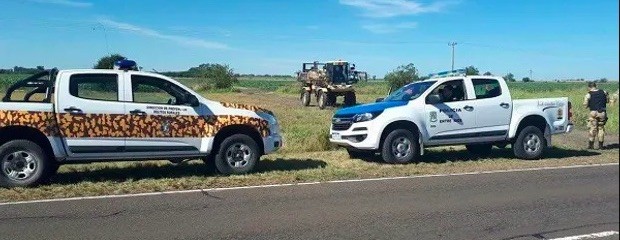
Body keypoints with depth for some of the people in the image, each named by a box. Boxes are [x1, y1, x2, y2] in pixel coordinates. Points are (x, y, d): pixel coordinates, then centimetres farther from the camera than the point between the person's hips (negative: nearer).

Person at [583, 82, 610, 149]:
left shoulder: (588, 95, -7)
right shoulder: (603, 92, 5)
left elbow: (585, 105, -6)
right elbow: (607, 100, 17)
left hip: (593, 113, -3)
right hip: (602, 113, 3)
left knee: (593, 129, 2)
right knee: (601, 128, 11)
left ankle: (591, 145, 1)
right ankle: (600, 145, 13)